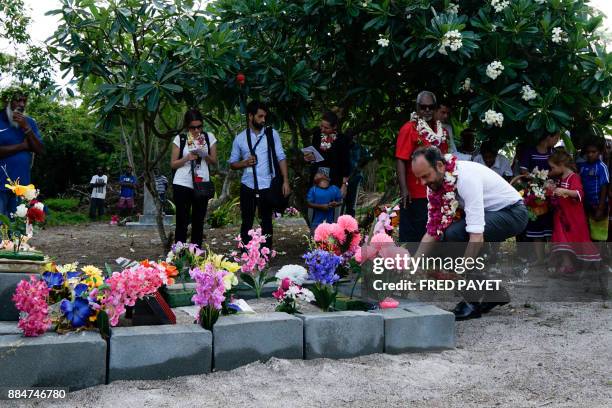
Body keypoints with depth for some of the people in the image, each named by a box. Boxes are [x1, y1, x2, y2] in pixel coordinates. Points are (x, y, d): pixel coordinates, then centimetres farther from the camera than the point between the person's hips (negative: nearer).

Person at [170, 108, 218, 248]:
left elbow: (214, 161, 7)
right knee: (182, 221, 0)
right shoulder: (180, 139, 0)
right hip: (182, 185, -2)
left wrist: (205, 155, -14)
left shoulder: (209, 137, 4)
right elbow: (173, 164, 2)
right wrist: (187, 158, -16)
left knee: (198, 221, 7)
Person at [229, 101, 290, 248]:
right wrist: (245, 163, -13)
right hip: (248, 186, 1)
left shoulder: (272, 134, 1)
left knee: (266, 222, 8)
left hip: (267, 186, -1)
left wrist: (285, 181, -10)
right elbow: (232, 163, 8)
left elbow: (281, 158, -2)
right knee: (247, 222, 7)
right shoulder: (240, 138, 4)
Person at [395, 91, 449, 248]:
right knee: (412, 234, 1)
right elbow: (401, 160, -15)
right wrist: (404, 189, -23)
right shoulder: (409, 129, -9)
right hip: (415, 194, -7)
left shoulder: (441, 130, 12)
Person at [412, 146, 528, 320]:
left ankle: (474, 301, -15)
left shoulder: (466, 177, -32)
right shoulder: (437, 183, -7)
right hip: (490, 213, 9)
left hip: (513, 212, -9)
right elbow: (432, 231, -4)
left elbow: (477, 235, -36)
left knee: (454, 234, -27)